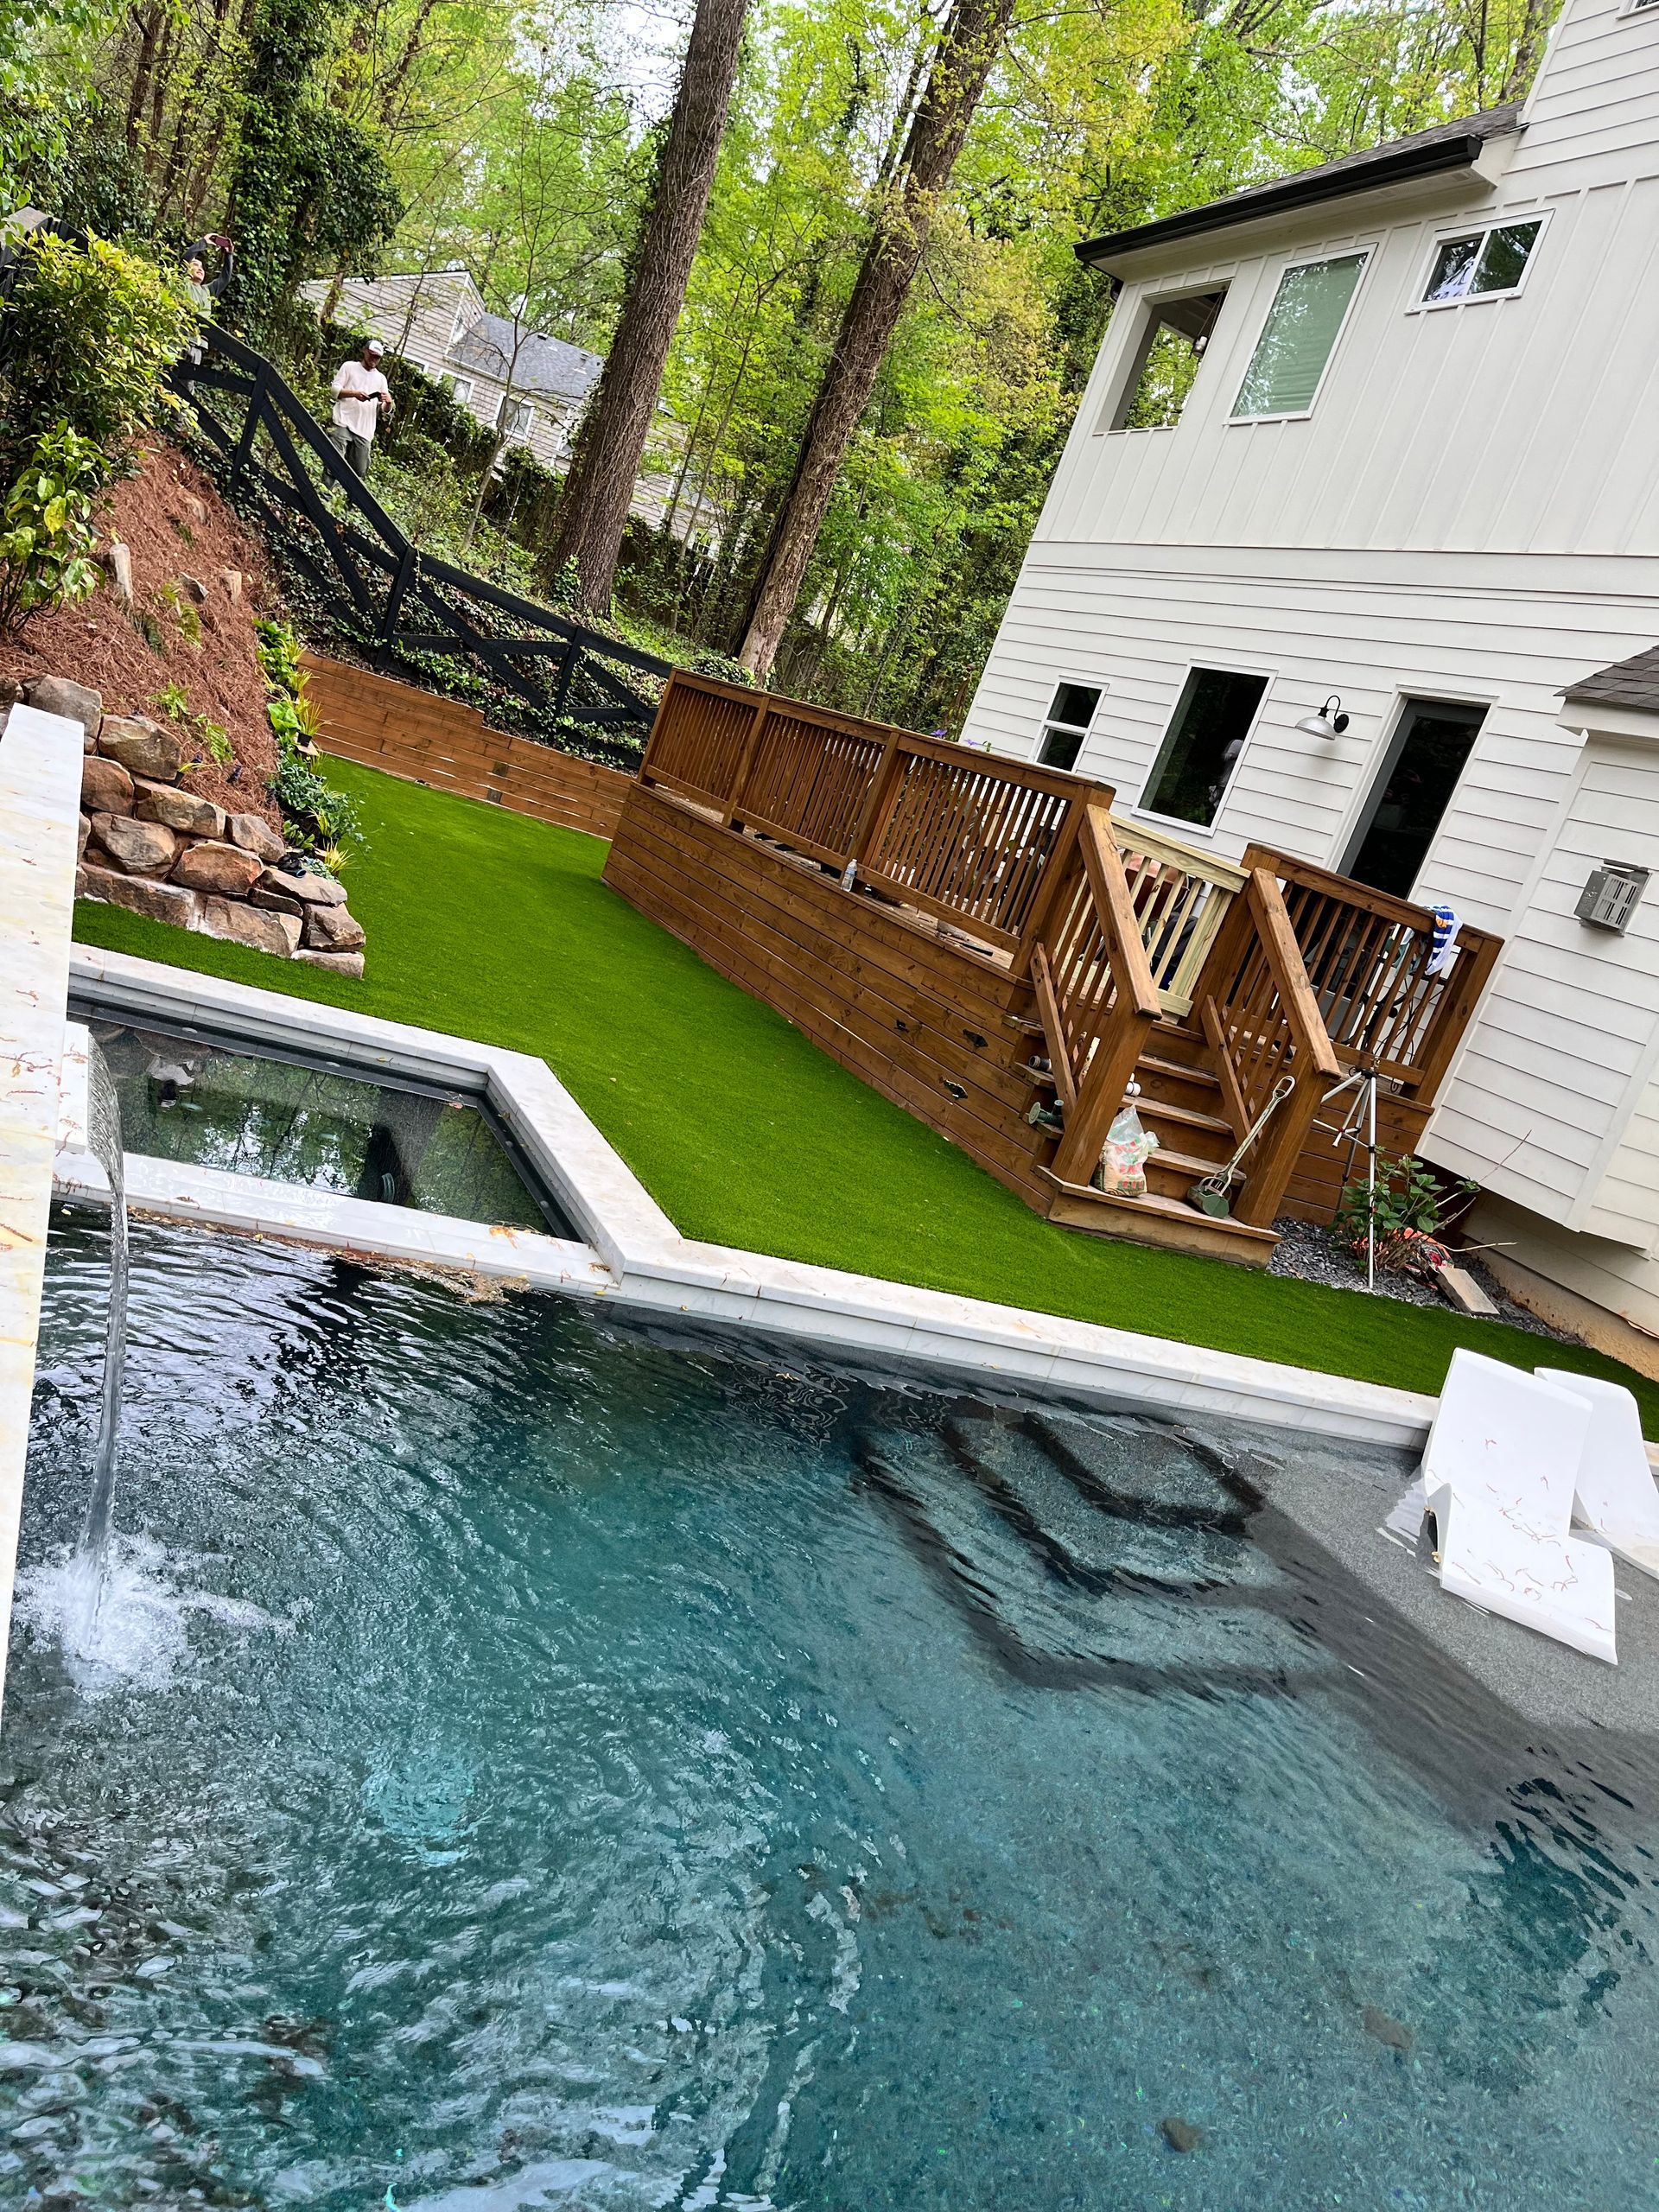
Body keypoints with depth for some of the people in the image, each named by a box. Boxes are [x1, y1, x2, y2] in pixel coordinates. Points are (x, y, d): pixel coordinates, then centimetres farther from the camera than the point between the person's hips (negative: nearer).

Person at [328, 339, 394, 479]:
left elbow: (384, 410, 15)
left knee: (359, 471, -1)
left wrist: (388, 402, -9)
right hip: (343, 424, -4)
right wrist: (354, 393, -16)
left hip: (364, 432, 4)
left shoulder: (381, 379, 21)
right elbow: (335, 390, 2)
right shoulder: (349, 366, 12)